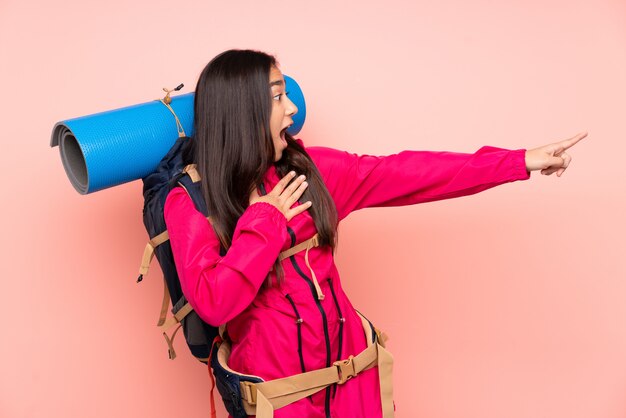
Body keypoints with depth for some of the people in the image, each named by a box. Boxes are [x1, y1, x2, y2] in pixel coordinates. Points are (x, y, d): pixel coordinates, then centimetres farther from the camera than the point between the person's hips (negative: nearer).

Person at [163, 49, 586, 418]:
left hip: (346, 361, 4)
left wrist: (519, 161, -4)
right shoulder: (190, 202, -11)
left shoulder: (308, 168, -1)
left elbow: (403, 174, -3)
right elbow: (213, 302, -20)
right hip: (273, 376, -3)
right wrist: (263, 220, -19)